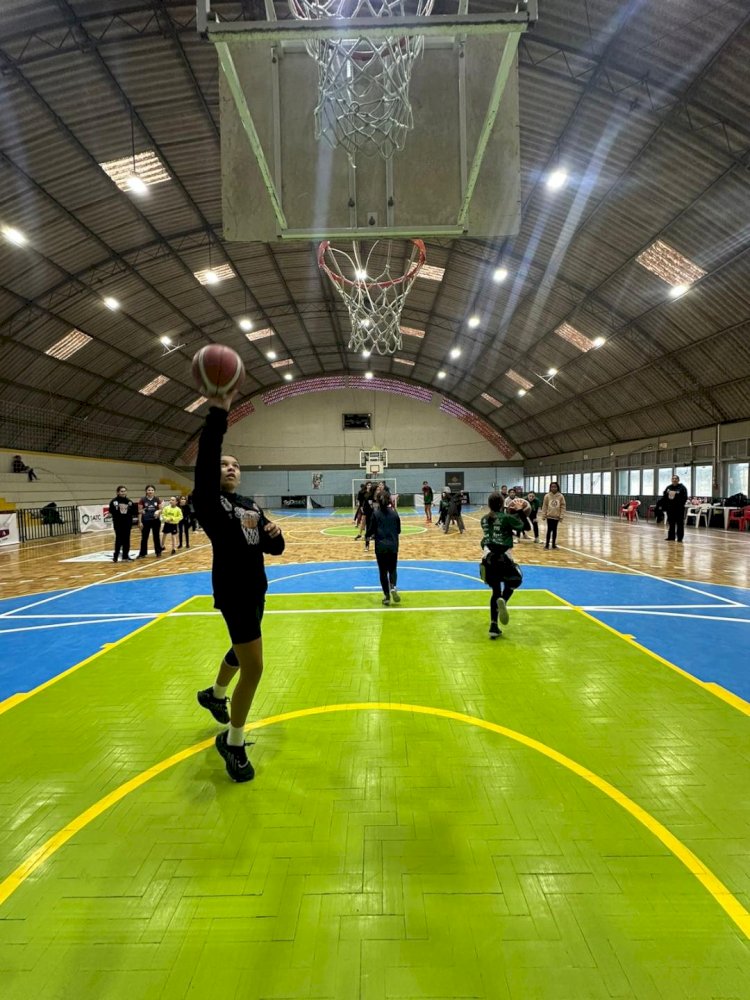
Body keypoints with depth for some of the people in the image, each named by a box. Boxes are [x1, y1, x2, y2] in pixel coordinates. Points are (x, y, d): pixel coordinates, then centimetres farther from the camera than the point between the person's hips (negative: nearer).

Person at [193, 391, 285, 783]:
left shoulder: (251, 505, 9)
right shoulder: (209, 502, -10)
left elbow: (273, 549, 10)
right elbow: (204, 461, -29)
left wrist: (274, 533, -14)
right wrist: (218, 413, -37)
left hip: (255, 588, 8)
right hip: (232, 590, -7)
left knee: (240, 651, 26)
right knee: (253, 666, -9)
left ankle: (214, 695, 56)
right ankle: (233, 743, 10)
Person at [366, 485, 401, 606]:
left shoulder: (375, 513, -7)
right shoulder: (394, 512, 0)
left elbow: (371, 530, -6)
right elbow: (398, 530, 6)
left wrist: (371, 535, 15)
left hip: (381, 546, -1)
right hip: (393, 546, 2)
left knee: (383, 571, 10)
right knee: (393, 569, 16)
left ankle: (387, 597, 10)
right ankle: (393, 587, -12)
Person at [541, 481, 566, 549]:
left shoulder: (561, 496, -3)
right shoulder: (547, 496, -4)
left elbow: (563, 507, 0)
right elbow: (544, 506, 0)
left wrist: (561, 516, -5)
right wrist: (543, 515, -1)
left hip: (557, 516, 1)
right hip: (549, 516, -1)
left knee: (554, 530, 10)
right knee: (549, 529, -1)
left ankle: (554, 544, 19)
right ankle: (547, 544, 7)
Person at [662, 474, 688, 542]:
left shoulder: (682, 488, -4)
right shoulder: (668, 488, 12)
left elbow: (684, 498, -11)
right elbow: (664, 498, 12)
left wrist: (680, 506, -20)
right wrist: (664, 506, 5)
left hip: (678, 509, -5)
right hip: (670, 508, 5)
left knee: (679, 524, 0)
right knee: (671, 523, 10)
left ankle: (680, 538, 4)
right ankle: (671, 537, 16)